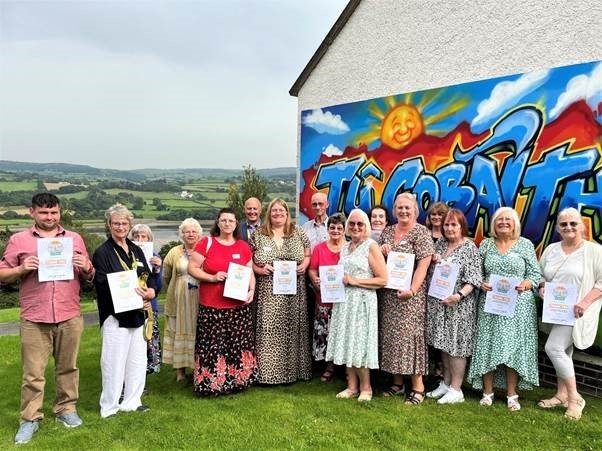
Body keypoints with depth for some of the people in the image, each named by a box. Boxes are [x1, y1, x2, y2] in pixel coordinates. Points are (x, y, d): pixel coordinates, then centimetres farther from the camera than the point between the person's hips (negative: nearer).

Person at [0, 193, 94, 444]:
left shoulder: (75, 239, 10)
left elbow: (89, 276, 14)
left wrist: (86, 268, -9)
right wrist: (22, 269, -14)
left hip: (69, 318, 2)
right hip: (34, 319, -1)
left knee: (67, 367, 11)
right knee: (33, 373, 4)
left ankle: (66, 409, 25)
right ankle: (30, 419, 16)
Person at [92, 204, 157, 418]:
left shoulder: (136, 250, 13)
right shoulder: (102, 253, -5)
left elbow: (149, 278, 12)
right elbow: (103, 286, -13)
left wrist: (150, 292, -10)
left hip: (138, 314, 6)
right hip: (115, 316, -6)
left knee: (138, 360, 11)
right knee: (114, 362, -1)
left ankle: (131, 401, 26)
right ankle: (109, 407, 14)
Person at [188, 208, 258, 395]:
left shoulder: (243, 247, 8)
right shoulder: (206, 243, -1)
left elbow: (250, 273, 14)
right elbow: (192, 268, -2)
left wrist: (251, 290, -4)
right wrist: (212, 278, -16)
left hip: (239, 306, 3)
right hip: (211, 307, -3)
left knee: (238, 344, 7)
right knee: (213, 345, -2)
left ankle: (238, 380, 22)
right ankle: (211, 383, 12)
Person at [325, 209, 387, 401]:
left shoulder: (371, 246, -6)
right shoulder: (345, 248, 14)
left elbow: (382, 280, -11)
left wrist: (355, 281, -15)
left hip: (362, 301, -6)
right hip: (344, 301, 7)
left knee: (360, 342, -2)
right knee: (347, 342, 8)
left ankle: (365, 387, 13)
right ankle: (352, 386, 18)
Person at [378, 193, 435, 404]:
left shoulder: (421, 233, -5)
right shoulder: (387, 231, 12)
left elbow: (423, 265, -12)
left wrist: (412, 290, -21)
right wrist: (381, 251, -4)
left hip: (409, 294, -6)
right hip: (388, 293, 6)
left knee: (410, 335, -5)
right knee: (390, 335, 9)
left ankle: (418, 387, 6)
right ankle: (397, 382, 22)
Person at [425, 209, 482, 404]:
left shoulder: (470, 248, -8)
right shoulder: (440, 243, 9)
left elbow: (474, 279, -13)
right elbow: (430, 270, 20)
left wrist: (459, 295, -27)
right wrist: (433, 260, -3)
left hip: (458, 305, -6)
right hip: (438, 302, 6)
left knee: (456, 344, 0)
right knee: (444, 343, 14)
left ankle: (456, 390, 10)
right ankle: (445, 384, 26)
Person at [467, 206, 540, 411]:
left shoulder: (525, 244, 3)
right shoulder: (486, 244, 8)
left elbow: (535, 274, 2)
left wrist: (525, 285, -16)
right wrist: (481, 284, -11)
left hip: (518, 305, -1)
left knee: (514, 346, 1)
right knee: (488, 346, 2)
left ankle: (512, 394, 13)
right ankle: (487, 392, 14)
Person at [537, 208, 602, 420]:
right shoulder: (551, 249, 8)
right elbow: (540, 275, 16)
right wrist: (541, 287, -5)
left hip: (577, 312, -6)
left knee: (553, 348, -14)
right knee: (563, 351, 14)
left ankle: (574, 397, 1)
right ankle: (562, 395, 27)